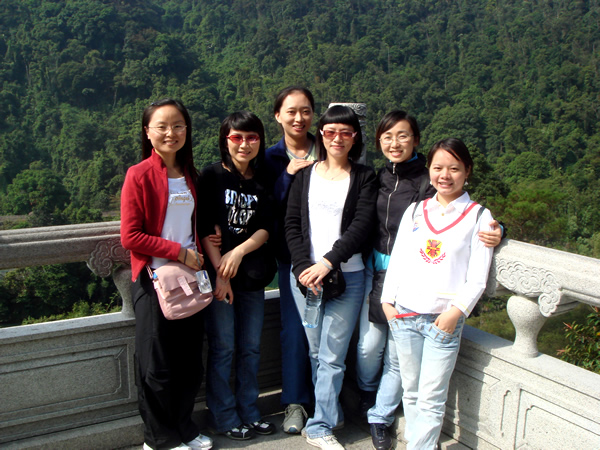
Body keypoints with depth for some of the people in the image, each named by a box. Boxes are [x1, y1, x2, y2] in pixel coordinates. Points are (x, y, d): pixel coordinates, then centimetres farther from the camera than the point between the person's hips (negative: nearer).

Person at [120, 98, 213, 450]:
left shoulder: (190, 176, 11)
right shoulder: (139, 176, -7)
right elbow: (130, 237, -12)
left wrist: (199, 254, 2)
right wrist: (179, 252, -13)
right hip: (155, 280, -5)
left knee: (190, 360, 12)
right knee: (157, 365, 5)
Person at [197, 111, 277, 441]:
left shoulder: (263, 182, 8)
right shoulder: (211, 177, -3)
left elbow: (266, 229, 3)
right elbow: (204, 229, -7)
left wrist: (239, 251, -14)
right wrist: (219, 273, -13)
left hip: (252, 274, 4)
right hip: (217, 273, -4)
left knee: (251, 348, 11)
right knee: (223, 347, 2)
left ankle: (249, 414, 25)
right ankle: (225, 419, 17)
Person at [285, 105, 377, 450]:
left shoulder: (364, 177, 3)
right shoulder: (305, 174, 9)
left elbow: (362, 225, -8)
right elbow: (292, 224, 3)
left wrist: (328, 261, -18)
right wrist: (303, 267, -10)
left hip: (346, 275, -2)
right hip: (304, 275, 2)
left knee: (332, 354, 0)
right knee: (316, 351, 10)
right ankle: (331, 412, 29)